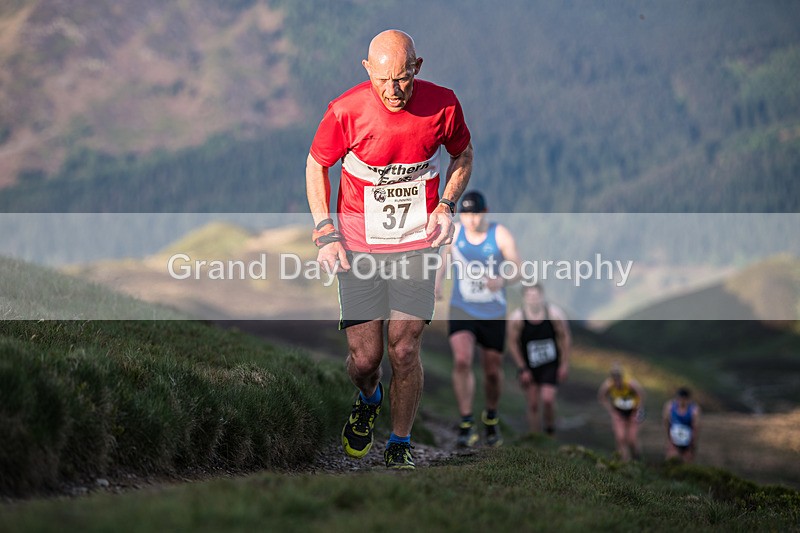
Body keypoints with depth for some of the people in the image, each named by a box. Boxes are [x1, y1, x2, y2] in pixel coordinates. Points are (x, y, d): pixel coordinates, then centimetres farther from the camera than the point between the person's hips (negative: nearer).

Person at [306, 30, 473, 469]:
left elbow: (463, 155, 11)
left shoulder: (442, 104, -9)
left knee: (404, 352, -6)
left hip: (417, 242, 0)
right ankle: (368, 400, 34)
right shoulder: (346, 111, -13)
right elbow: (316, 165, 3)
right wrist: (325, 233, -5)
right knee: (364, 358, -3)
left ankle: (400, 446, 15)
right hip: (358, 246, 0)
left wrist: (447, 205, -6)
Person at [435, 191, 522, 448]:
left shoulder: (500, 235, -11)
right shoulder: (454, 232, -3)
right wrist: (438, 282, 5)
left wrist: (502, 280, -36)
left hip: (494, 314, 0)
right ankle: (466, 424, -15)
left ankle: (491, 417, 39)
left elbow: (518, 269, -15)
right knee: (462, 360, -22)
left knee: (493, 371, 10)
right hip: (461, 310, 1)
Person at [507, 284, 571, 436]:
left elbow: (565, 338, -3)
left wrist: (565, 364, -4)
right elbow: (513, 344, -6)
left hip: (551, 365, -1)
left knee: (547, 399, -15)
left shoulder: (554, 314, -15)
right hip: (529, 366, 1)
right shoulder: (517, 318, -17)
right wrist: (522, 369, -6)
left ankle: (550, 428, 11)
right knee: (533, 405, 2)